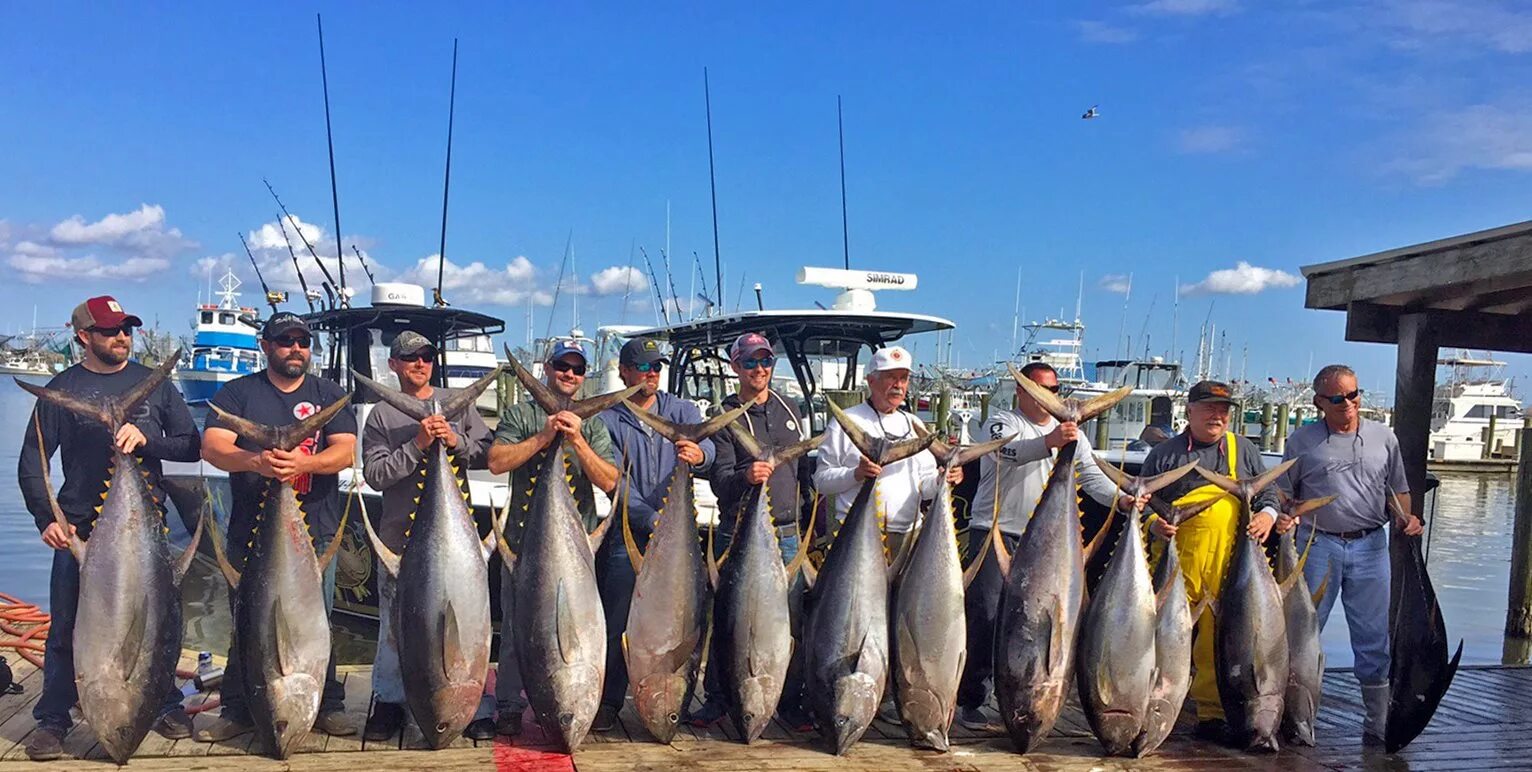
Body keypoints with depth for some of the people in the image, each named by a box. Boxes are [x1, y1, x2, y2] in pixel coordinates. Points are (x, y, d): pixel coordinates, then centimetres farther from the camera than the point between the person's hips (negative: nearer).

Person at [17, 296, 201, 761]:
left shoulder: (153, 383, 7)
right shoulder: (62, 389, 2)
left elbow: (191, 445, 4)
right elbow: (31, 464, 2)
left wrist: (145, 440, -14)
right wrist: (47, 519, -10)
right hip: (80, 529, -1)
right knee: (67, 628, 3)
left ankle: (166, 706, 23)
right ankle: (52, 720, 17)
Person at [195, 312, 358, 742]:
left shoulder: (329, 395, 9)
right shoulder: (238, 393, 7)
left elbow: (346, 451, -4)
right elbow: (212, 447, -8)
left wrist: (305, 463, -25)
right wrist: (255, 461, -29)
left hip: (315, 531, 0)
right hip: (251, 529, 0)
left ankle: (327, 706, 13)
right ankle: (238, 710, 18)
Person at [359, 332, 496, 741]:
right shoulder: (381, 415, 5)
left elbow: (488, 454, 4)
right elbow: (374, 474, -6)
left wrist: (457, 442, -13)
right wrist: (417, 445, -15)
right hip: (400, 534, 0)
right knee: (395, 623, 9)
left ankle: (476, 707, 9)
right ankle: (389, 702, 23)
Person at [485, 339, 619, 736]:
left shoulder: (592, 424, 9)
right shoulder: (520, 414, 5)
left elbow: (608, 482, -3)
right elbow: (497, 462, -10)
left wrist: (577, 441, -14)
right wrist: (544, 436, -15)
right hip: (524, 540, -1)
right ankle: (509, 706, 17)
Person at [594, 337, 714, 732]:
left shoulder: (682, 411, 7)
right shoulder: (608, 420, 0)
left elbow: (707, 446, -12)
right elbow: (615, 482, -10)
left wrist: (698, 454, -38)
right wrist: (652, 518, -23)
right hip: (626, 538, -2)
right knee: (617, 624, 0)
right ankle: (608, 702, 14)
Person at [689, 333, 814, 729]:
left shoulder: (789, 410, 14)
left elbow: (806, 469, 21)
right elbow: (719, 480, -10)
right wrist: (745, 476, -31)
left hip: (787, 533, 3)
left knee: (791, 618, 3)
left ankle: (790, 701, 15)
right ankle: (717, 697, 17)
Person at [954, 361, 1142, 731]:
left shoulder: (1071, 433, 16)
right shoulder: (1002, 422, -4)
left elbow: (1090, 475, 4)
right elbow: (1010, 450, -27)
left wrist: (1120, 499, -16)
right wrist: (1048, 442, -46)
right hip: (994, 532, -6)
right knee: (985, 617, -9)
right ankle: (971, 701, -2)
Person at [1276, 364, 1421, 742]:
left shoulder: (1383, 437, 9)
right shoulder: (1302, 440, 3)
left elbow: (1398, 488, 17)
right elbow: (1285, 493, 8)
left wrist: (1407, 517, -2)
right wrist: (1283, 517, -12)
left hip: (1370, 545, 2)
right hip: (1318, 544, -1)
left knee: (1374, 639, 5)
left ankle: (1377, 725, 16)